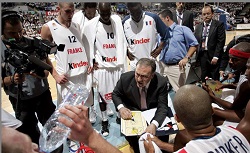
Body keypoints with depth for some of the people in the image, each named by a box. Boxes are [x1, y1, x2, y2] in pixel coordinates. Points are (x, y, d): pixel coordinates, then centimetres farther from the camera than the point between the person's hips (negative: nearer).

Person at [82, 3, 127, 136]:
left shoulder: (117, 20, 4)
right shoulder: (91, 25, -8)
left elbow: (122, 42, 8)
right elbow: (87, 46, -2)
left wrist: (123, 62, 6)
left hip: (117, 65, 3)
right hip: (101, 66, -3)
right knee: (103, 94, 6)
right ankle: (104, 121, 23)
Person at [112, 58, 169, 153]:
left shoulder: (161, 83, -24)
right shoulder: (126, 78, -21)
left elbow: (162, 107, -22)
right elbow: (115, 94, -3)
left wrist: (154, 124, -42)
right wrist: (121, 108, -24)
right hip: (132, 112, 0)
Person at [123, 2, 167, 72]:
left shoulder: (153, 17, -6)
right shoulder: (125, 22, 0)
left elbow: (165, 34, 4)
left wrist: (160, 48, -3)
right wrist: (126, 51, 5)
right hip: (134, 63, 2)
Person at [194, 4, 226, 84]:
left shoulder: (219, 24, -2)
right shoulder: (198, 26, 11)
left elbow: (221, 42, -8)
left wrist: (216, 56, -14)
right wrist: (196, 55, -3)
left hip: (213, 56, -3)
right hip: (202, 55, 4)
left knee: (214, 79, 3)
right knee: (204, 79, 10)